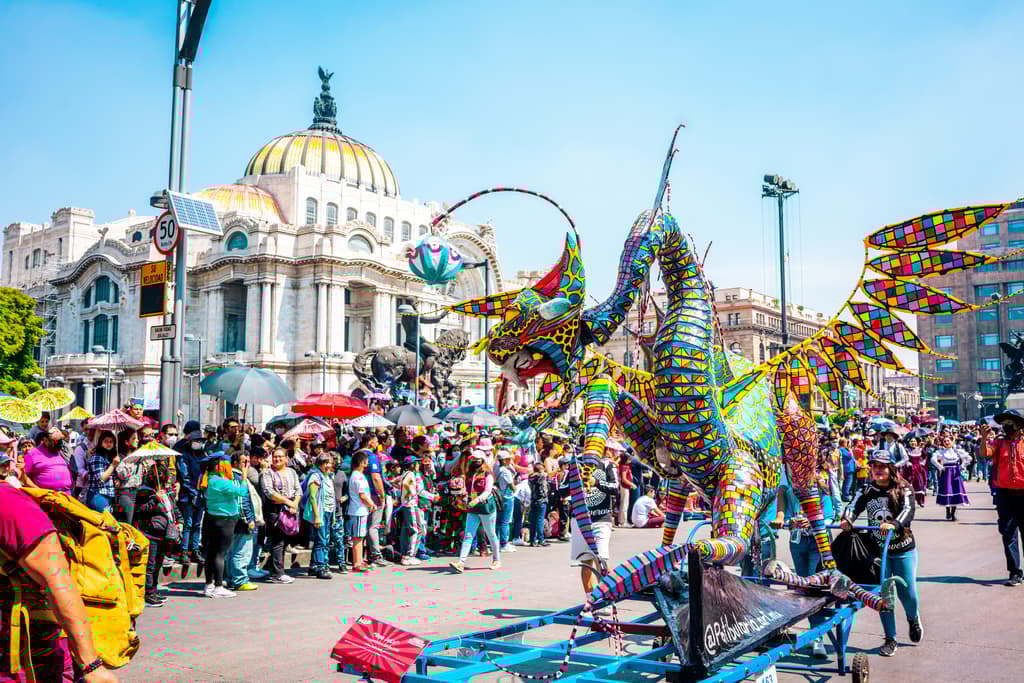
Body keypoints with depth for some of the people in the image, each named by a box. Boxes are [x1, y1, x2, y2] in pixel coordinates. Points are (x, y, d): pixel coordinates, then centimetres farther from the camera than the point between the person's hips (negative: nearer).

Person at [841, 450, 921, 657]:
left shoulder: (903, 489, -6)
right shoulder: (867, 491, 2)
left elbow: (908, 511, -23)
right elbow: (853, 506, -13)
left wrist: (894, 524, -43)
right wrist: (846, 520, -36)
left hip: (903, 549, -2)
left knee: (907, 592, 1)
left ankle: (913, 619, 37)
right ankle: (890, 639, 15)